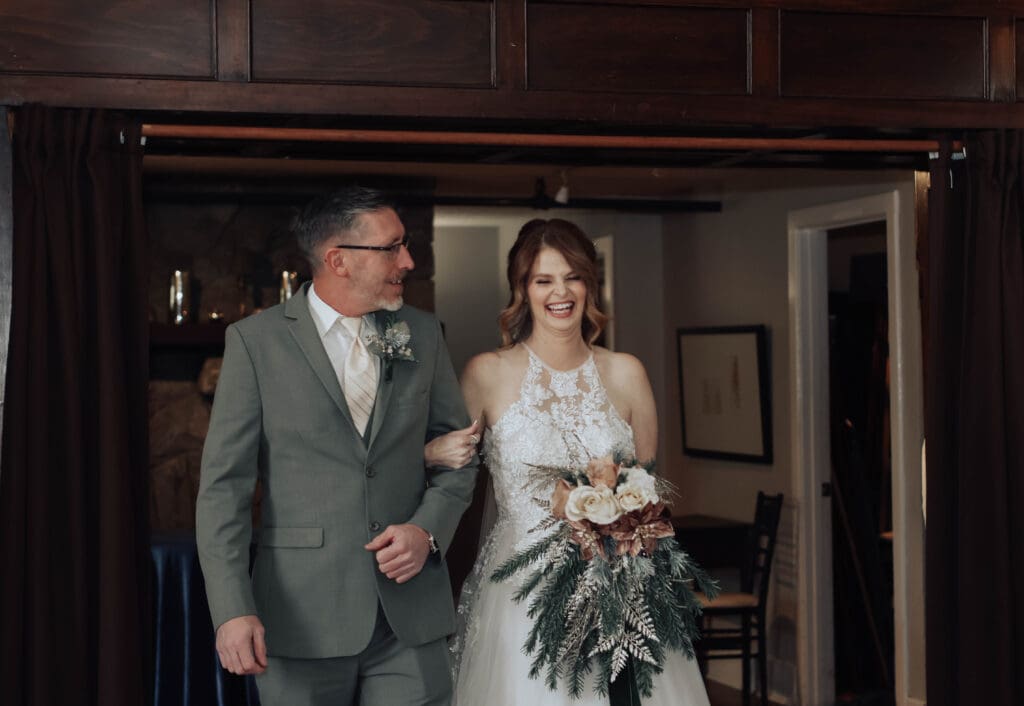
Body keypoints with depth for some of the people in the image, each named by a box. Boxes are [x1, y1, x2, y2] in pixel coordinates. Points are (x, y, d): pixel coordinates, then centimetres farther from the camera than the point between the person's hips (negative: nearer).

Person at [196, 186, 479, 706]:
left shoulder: (422, 335, 9)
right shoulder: (255, 341, -2)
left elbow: (458, 456, 14)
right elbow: (224, 483, -5)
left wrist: (428, 531, -6)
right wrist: (233, 609, -15)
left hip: (411, 621, 3)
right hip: (303, 619, -2)